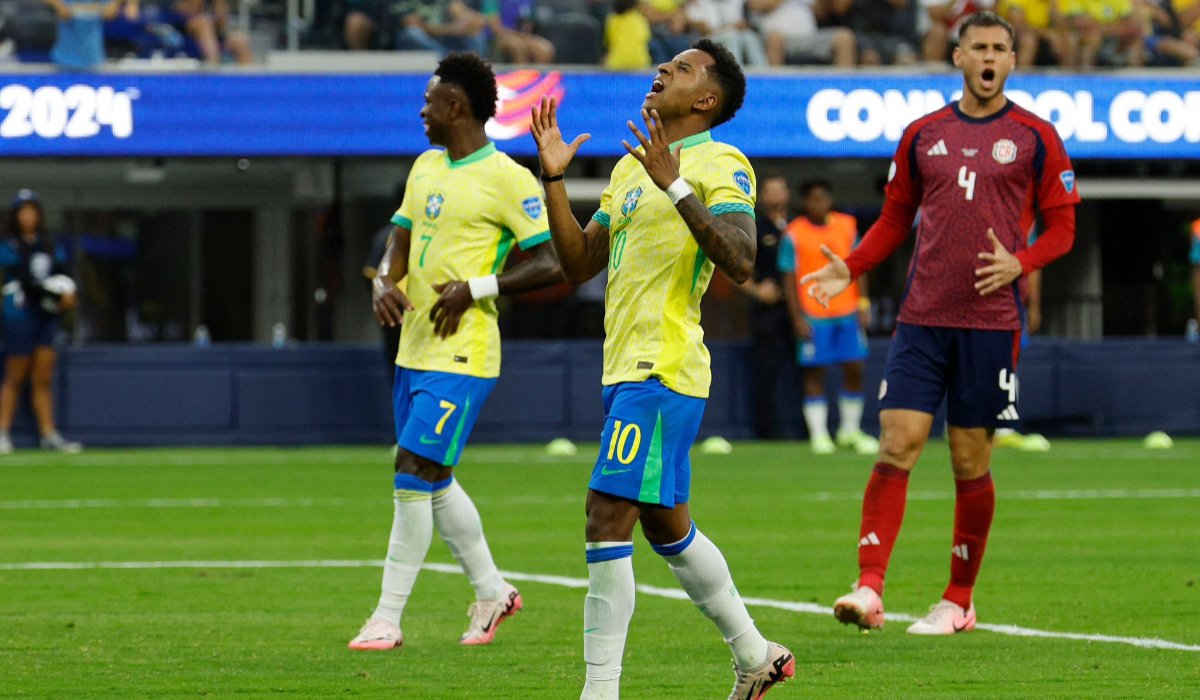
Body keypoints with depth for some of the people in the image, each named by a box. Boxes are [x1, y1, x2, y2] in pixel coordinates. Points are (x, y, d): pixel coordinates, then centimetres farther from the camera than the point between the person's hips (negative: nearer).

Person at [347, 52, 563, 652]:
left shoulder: (507, 180, -11)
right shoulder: (426, 168, 14)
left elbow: (551, 265, -14)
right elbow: (400, 243, 21)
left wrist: (475, 288, -20)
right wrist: (384, 283, -1)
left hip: (460, 357, -9)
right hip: (414, 350, 9)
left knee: (413, 476, -11)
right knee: (434, 484, 15)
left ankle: (387, 619, -7)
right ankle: (492, 591, 31)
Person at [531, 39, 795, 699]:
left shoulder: (720, 165, -7)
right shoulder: (630, 167, 19)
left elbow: (739, 261, -22)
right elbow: (580, 264, 19)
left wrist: (676, 187, -28)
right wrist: (554, 178, 10)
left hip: (662, 371, -9)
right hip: (625, 370, 9)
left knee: (607, 519, -14)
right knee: (667, 527, 18)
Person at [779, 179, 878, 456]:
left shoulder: (847, 225, 7)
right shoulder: (794, 234, -3)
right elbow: (789, 277, -2)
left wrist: (863, 303, 6)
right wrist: (798, 317, -8)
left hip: (848, 311, 3)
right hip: (813, 315, -3)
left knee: (855, 369, 2)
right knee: (814, 373, 0)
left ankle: (850, 431, 16)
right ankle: (819, 434, 6)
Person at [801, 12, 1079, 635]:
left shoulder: (1035, 138, 3)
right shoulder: (923, 135, 11)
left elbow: (1062, 226, 4)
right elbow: (895, 219, 17)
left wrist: (1020, 263, -15)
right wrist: (850, 268, 1)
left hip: (991, 321, -2)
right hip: (922, 319, 2)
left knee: (970, 463, 2)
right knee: (896, 447, -9)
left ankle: (959, 601, 14)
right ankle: (868, 589, -13)